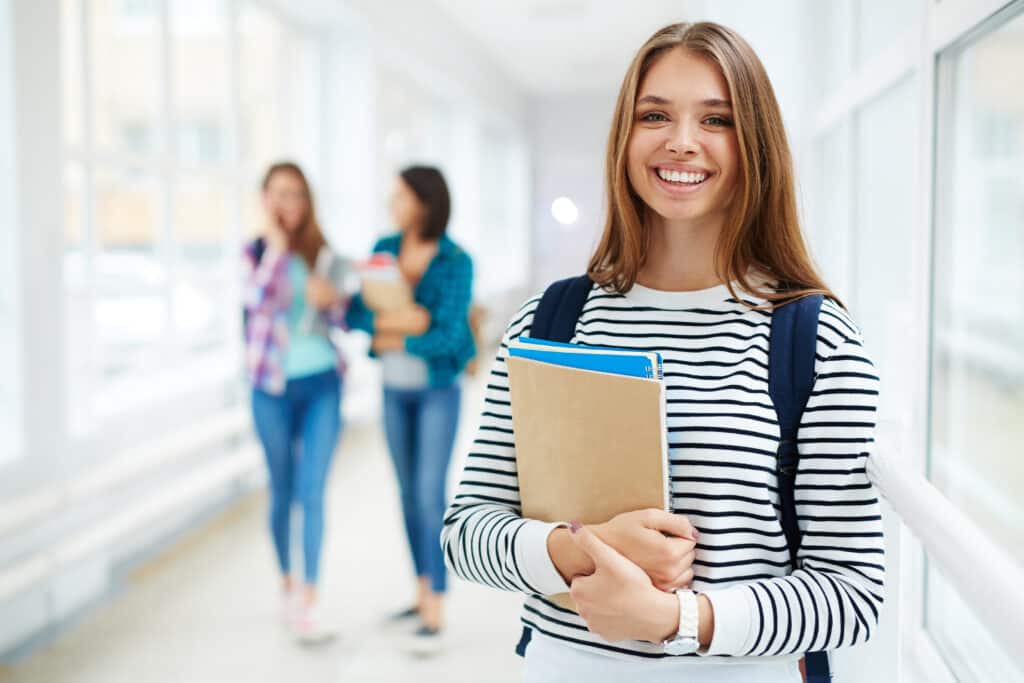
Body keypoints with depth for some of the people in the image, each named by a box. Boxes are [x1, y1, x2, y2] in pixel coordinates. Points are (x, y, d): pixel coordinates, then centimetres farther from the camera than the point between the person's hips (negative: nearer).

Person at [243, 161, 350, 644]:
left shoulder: (325, 255, 5)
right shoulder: (255, 251, -1)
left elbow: (339, 321, 11)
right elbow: (259, 299, -20)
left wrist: (331, 300, -10)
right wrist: (276, 242, -18)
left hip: (321, 384, 1)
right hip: (273, 386, -1)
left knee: (312, 491, -6)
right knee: (282, 491, 11)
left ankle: (308, 602, -4)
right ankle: (287, 584, 29)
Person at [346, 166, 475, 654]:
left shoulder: (457, 262, -18)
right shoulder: (384, 250, -2)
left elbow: (448, 336, -23)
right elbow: (356, 316, -8)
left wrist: (390, 341, -18)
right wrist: (400, 320, -26)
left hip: (439, 389, -5)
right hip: (395, 388, 6)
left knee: (430, 495, -11)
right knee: (409, 494, 11)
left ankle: (434, 619, -6)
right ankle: (424, 595, 25)